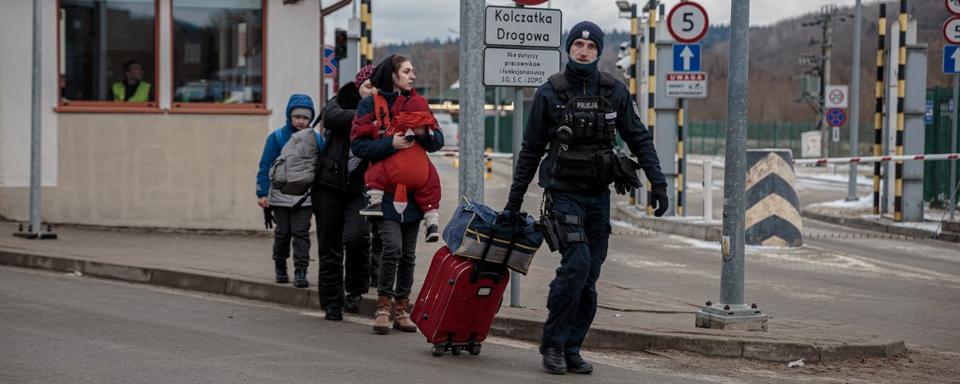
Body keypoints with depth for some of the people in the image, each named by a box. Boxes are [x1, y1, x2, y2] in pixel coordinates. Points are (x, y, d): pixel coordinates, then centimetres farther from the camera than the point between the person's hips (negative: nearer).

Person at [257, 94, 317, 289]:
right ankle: (280, 266, 27)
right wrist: (262, 193, -7)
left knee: (301, 232, -5)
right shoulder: (277, 137, -3)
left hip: (304, 197, 0)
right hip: (281, 195, 0)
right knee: (282, 232, 9)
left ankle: (300, 271, -4)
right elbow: (265, 166, -2)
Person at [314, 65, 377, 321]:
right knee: (330, 247, 5)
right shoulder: (340, 103, 5)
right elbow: (333, 117, -20)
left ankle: (354, 290, 4)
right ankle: (332, 302, 16)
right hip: (329, 185, 1)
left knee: (356, 237, -20)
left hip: (359, 188, -1)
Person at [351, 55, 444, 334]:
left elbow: (438, 141, 10)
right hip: (386, 188, -5)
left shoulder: (417, 103, 13)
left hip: (413, 190, 5)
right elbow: (359, 145, -8)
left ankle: (401, 309, 16)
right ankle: (383, 308, -6)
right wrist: (391, 144, -19)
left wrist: (427, 135, -12)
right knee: (392, 247, -17)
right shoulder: (371, 104, 0)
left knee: (408, 253, 7)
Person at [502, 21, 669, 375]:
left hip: (599, 196, 4)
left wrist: (658, 183, -3)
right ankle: (553, 344, -8)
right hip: (564, 192, -4)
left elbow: (640, 139, 7)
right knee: (577, 262, -20)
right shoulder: (549, 93, -4)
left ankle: (570, 350, 12)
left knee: (588, 278, 4)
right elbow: (531, 151, 3)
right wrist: (514, 202, 5)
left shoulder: (614, 92, 2)